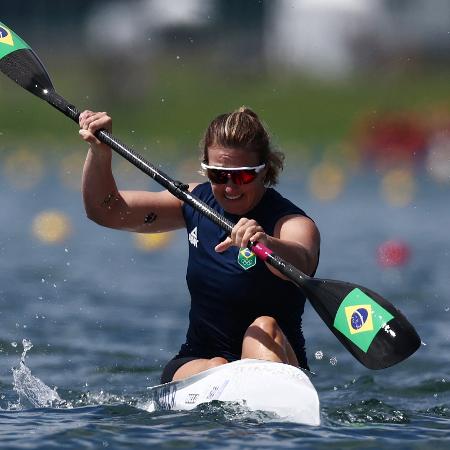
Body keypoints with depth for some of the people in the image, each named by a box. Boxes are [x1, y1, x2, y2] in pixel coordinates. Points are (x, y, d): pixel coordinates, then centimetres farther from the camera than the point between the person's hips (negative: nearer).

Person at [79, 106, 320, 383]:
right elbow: (105, 211, 10)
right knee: (216, 370, -29)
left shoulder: (294, 223, -12)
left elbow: (301, 262, -38)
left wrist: (267, 244, -60)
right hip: (195, 364, 4)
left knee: (265, 328, -35)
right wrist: (100, 151, -6)